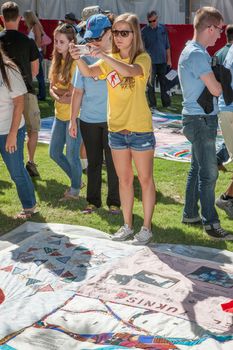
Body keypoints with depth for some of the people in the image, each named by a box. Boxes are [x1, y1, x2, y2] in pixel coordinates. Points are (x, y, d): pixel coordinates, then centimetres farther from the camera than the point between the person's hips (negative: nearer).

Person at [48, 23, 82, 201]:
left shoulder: (76, 62, -16)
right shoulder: (57, 60, 8)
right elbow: (52, 88, 4)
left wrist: (57, 90, -11)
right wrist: (60, 97, -14)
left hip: (73, 114, -8)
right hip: (60, 113, 8)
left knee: (71, 155, 0)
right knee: (54, 153, 15)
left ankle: (75, 189, 22)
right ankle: (76, 180, 34)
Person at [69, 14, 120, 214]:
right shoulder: (86, 57, 3)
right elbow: (78, 91, 7)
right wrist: (73, 120, 8)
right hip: (88, 120, 3)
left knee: (113, 162, 6)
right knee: (93, 162, 13)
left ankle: (114, 202, 20)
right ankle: (93, 201, 25)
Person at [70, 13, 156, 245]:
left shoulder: (143, 58, -9)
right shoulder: (110, 60, 6)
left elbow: (128, 70, -32)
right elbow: (89, 72, -13)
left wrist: (102, 56, -41)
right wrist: (78, 59, -32)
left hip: (140, 129, -5)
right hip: (116, 129, 5)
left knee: (145, 179, 7)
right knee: (124, 179, 14)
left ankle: (146, 227, 17)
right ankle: (127, 225, 26)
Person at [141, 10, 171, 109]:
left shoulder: (163, 28, 5)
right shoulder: (145, 31, -4)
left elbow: (167, 45, 11)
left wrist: (169, 59, 10)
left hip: (162, 61, 3)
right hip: (150, 61, -3)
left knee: (164, 82, 10)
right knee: (150, 83, 1)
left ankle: (166, 103, 19)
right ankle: (152, 104, 9)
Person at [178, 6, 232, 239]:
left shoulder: (192, 50, 14)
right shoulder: (197, 54, -19)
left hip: (199, 118, 10)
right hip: (201, 119, -10)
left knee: (198, 168, 16)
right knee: (208, 173, -5)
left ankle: (190, 214, 26)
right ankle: (210, 223, 3)